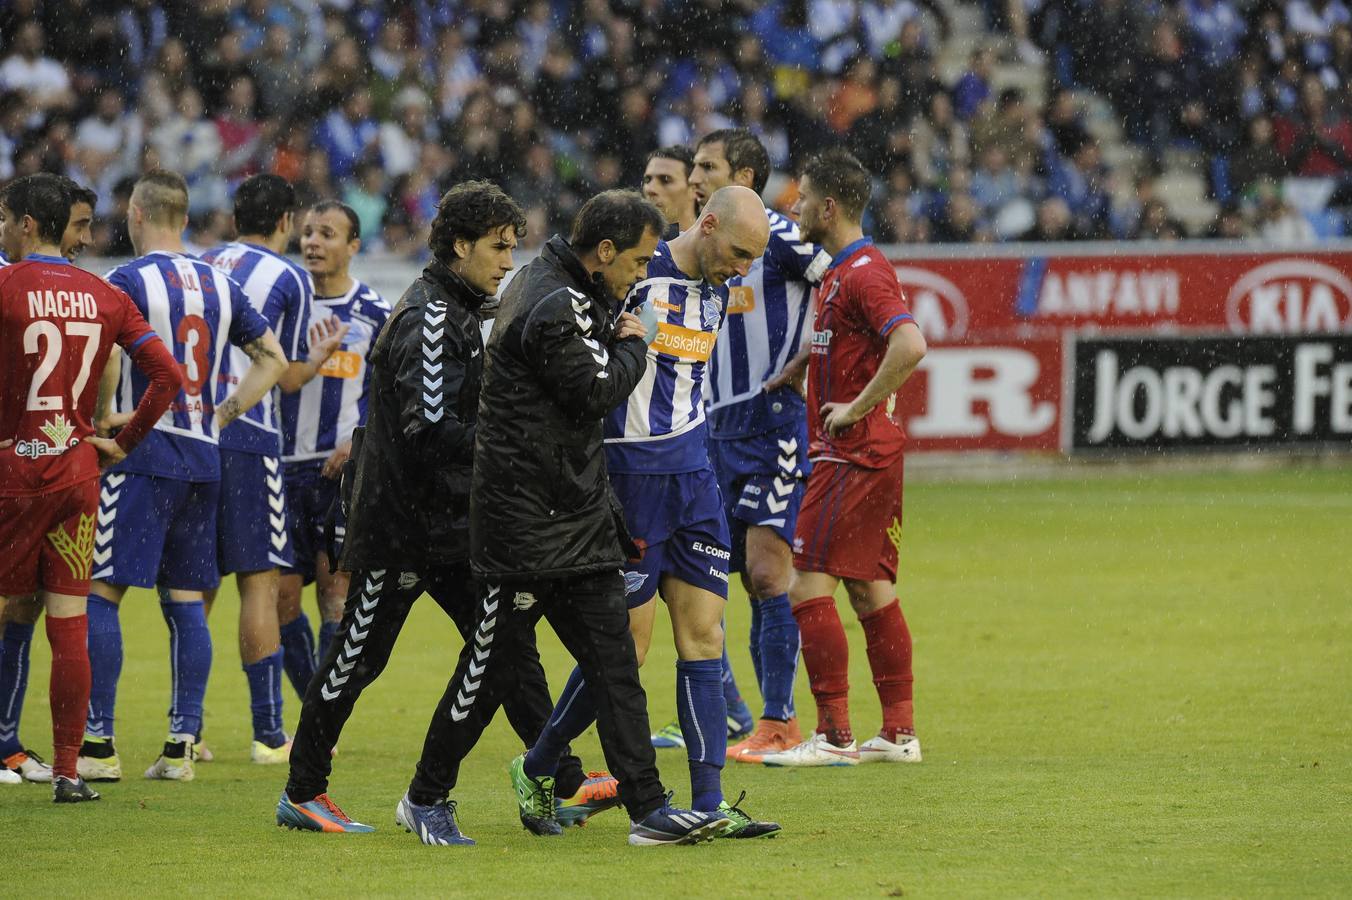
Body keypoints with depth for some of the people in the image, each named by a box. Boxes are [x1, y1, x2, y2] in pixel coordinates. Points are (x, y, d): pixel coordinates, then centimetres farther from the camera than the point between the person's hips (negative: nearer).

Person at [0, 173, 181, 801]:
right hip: (78, 469, 5)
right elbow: (167, 376, 3)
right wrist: (123, 443, 10)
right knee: (70, 627, 4)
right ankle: (68, 772, 4)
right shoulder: (104, 296, 6)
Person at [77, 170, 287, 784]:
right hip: (203, 456, 7)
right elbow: (273, 360, 19)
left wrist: (105, 421, -3)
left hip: (143, 453, -7)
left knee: (100, 591, -4)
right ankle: (181, 744, 5)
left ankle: (98, 743, -8)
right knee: (185, 600, 8)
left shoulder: (128, 282, -8)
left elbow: (104, 365, -18)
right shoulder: (218, 285, 13)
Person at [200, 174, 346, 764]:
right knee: (259, 579, -1)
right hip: (247, 437, -5)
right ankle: (268, 733, -3)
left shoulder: (202, 267, 12)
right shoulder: (289, 278, -2)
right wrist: (322, 354, 21)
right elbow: (289, 377, 2)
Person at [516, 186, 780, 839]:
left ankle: (708, 805, 0)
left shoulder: (714, 288, 10)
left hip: (692, 475, 7)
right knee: (626, 645, -3)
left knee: (703, 636, 1)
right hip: (630, 477, -7)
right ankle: (536, 770, 16)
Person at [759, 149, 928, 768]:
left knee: (808, 588, -9)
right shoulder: (841, 270, 16)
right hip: (854, 455, 10)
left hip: (853, 455, -10)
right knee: (871, 592, 11)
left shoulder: (863, 272, -16)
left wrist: (857, 408, -23)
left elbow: (910, 345, -30)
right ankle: (899, 733, 14)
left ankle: (834, 737, -9)